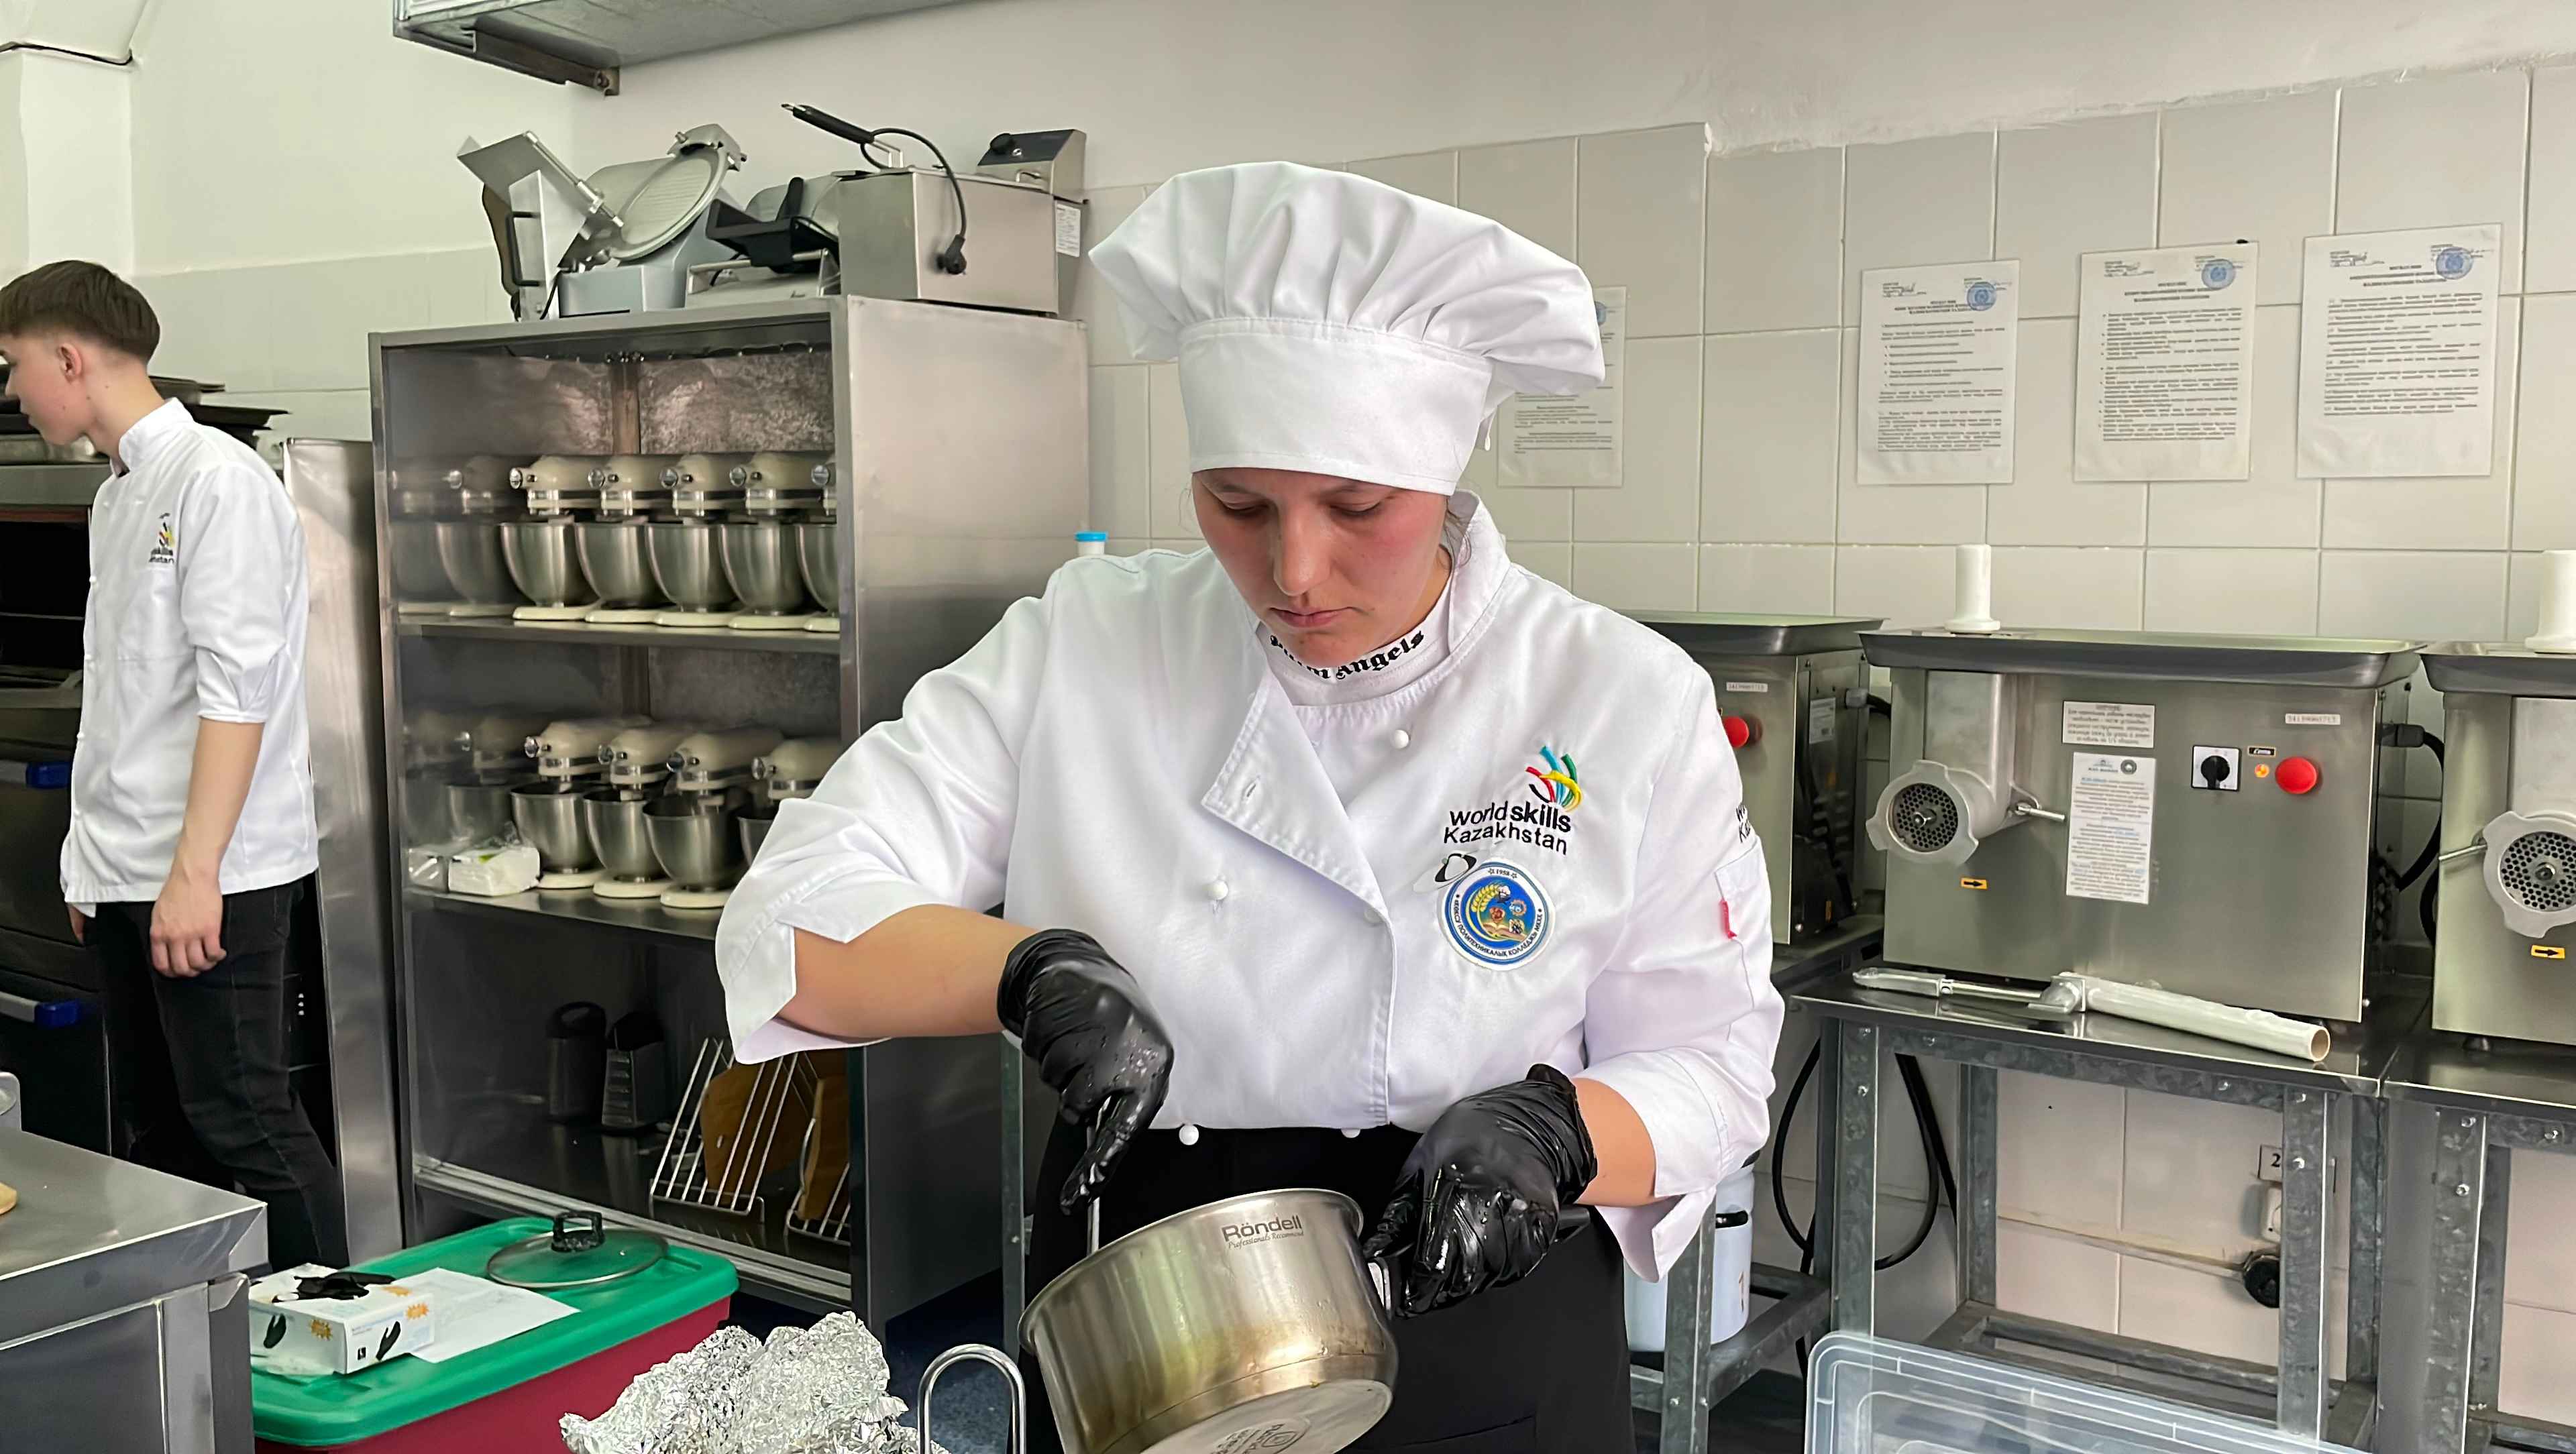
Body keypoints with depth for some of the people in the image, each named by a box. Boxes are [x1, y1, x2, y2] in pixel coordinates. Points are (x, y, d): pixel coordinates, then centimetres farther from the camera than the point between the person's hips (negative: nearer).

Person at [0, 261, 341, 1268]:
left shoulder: (216, 480, -12)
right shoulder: (119, 493, 16)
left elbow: (236, 686, -18)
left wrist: (195, 870, -22)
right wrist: (99, 856, 17)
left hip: (213, 875, -9)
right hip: (124, 879, 9)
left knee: (241, 1124, -6)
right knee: (158, 1125, 14)